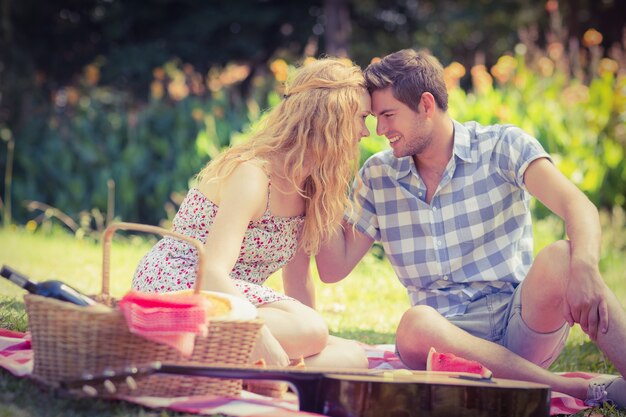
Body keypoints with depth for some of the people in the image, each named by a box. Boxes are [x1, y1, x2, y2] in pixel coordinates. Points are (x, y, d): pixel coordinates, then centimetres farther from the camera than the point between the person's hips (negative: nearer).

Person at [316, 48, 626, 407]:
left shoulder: (503, 146, -1)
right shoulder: (377, 176, 9)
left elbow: (579, 206, -16)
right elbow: (334, 267, 8)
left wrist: (585, 267, -38)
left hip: (522, 323, -2)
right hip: (453, 337, 2)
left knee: (560, 258, -31)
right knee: (416, 325, -34)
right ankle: (586, 389, -32)